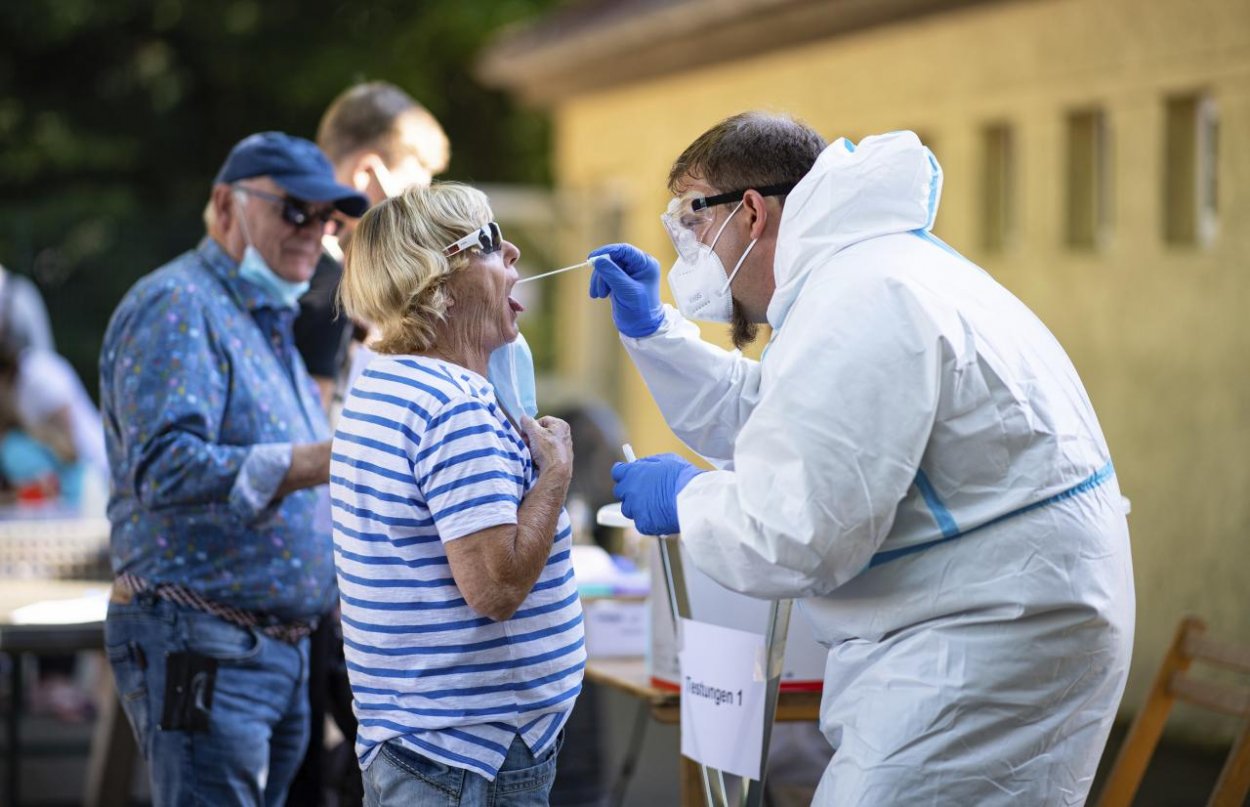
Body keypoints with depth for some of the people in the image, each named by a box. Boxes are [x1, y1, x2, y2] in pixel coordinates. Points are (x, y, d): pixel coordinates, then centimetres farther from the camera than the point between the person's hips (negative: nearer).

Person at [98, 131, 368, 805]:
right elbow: (166, 468, -25)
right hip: (199, 644, -10)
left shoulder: (268, 323, 22)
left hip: (281, 644, 10)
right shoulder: (175, 307, -10)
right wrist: (320, 463, -30)